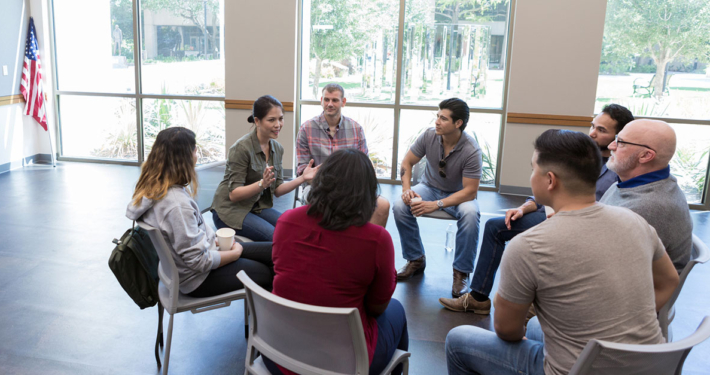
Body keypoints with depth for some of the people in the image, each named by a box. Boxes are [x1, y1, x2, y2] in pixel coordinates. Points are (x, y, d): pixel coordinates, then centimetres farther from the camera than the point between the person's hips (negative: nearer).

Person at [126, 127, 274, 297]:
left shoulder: (150, 189, -2)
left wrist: (211, 238, 7)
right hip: (197, 280, -9)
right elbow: (199, 261, -26)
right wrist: (235, 253, -11)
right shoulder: (177, 205, -32)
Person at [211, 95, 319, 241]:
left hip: (259, 207, 7)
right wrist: (262, 184, -34)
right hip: (231, 210, -7)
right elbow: (234, 194, -18)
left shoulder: (277, 148, 4)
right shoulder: (242, 147, -18)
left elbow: (277, 190, 7)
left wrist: (302, 178, -7)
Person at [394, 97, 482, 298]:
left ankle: (461, 272, -16)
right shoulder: (429, 135, -15)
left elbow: (470, 192, -25)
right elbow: (407, 163, -2)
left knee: (470, 214, -36)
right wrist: (406, 189, -20)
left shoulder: (471, 150, -25)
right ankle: (416, 259, -3)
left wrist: (437, 205, -35)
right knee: (400, 206, -24)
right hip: (430, 187, 3)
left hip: (459, 194, -3)